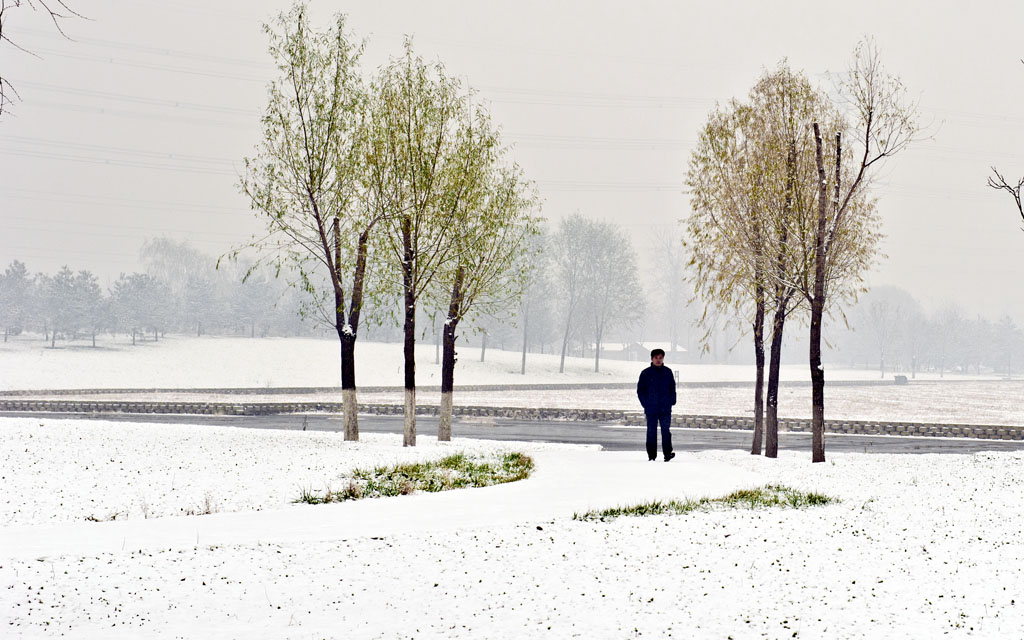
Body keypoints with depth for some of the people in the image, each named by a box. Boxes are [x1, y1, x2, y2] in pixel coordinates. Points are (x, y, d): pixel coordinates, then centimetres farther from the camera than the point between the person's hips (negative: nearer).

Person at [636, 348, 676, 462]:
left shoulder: (668, 372, 8)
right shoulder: (646, 373, 2)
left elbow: (672, 388, 16)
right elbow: (640, 390, 5)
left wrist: (672, 402, 5)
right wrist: (646, 404, -3)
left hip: (665, 409, 1)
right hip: (651, 409, -1)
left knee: (666, 430, -9)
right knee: (651, 432, 3)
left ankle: (668, 453, -14)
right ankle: (651, 455, 7)